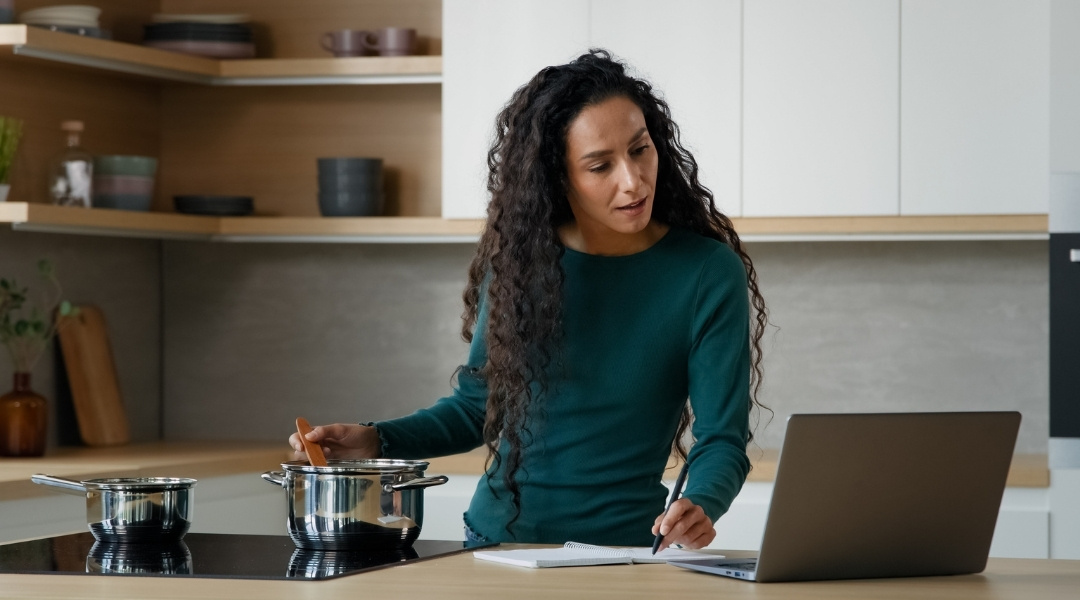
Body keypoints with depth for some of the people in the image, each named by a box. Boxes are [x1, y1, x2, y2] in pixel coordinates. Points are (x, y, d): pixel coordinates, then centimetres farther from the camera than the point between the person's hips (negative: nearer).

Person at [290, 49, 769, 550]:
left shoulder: (706, 274, -3)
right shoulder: (519, 260, 7)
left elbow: (721, 439, -3)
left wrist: (700, 507, -24)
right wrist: (374, 441, 3)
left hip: (621, 548, -2)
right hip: (495, 540, 2)